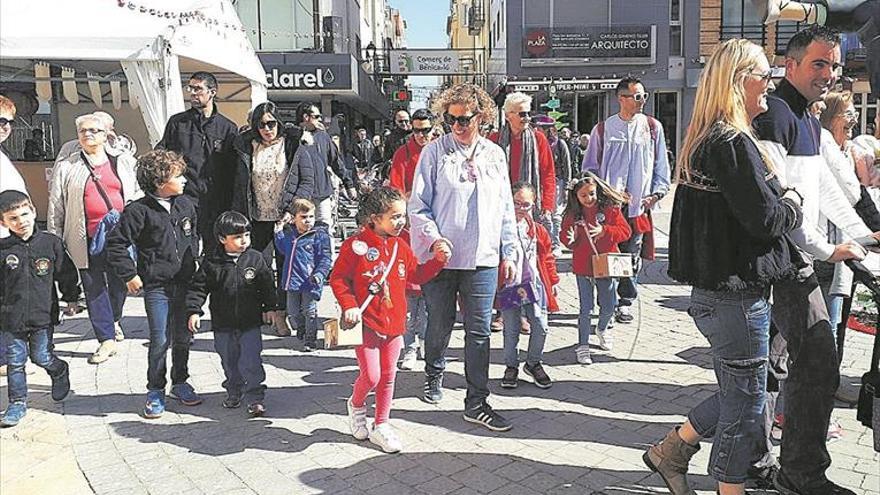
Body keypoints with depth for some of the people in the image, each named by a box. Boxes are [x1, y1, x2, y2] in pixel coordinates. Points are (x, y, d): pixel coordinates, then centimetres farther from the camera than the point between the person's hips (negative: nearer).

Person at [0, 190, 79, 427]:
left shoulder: (50, 243, -4)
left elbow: (66, 273, 5)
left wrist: (70, 298, 9)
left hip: (43, 314, -1)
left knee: (42, 357, 5)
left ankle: (60, 372, 37)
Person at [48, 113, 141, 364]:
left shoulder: (123, 162, 10)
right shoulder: (66, 168, 7)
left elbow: (138, 193, 12)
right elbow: (56, 207, 7)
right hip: (87, 240, -1)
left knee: (120, 284, 11)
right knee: (94, 288, 1)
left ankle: (114, 320, 39)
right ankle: (107, 339, 7)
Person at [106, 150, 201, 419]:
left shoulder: (186, 205, 5)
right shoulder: (139, 211, -11)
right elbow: (116, 244, -8)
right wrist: (130, 275, -8)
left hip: (185, 283, 5)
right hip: (157, 286, -5)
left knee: (183, 337, 13)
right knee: (160, 340, -3)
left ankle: (180, 382, 31)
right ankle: (155, 391, 14)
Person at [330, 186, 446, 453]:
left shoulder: (401, 247, 7)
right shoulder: (356, 245, -12)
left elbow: (416, 275, 15)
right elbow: (337, 279, -9)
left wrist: (437, 260, 2)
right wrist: (349, 306, -19)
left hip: (394, 323, 6)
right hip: (367, 323, -6)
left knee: (388, 376, 12)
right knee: (371, 376, -6)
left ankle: (381, 426, 27)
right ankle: (356, 404, 28)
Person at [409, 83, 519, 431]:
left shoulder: (495, 154, 9)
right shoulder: (434, 152, -1)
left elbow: (506, 209, 12)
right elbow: (418, 206, -3)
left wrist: (509, 252, 9)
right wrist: (435, 239, -17)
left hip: (483, 258, 2)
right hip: (440, 257, -2)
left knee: (479, 331, 2)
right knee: (440, 323, 13)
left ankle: (476, 402, 11)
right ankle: (434, 375, 40)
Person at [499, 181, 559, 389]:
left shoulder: (539, 231, 7)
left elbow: (548, 257, 14)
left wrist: (552, 281, 14)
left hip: (535, 286, 3)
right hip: (509, 286, -2)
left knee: (541, 327, 2)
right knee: (511, 329, 5)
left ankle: (534, 363, 24)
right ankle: (511, 366, 22)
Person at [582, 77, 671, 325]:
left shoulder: (653, 127, 8)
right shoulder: (603, 129, 4)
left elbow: (661, 165, 12)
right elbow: (589, 167, 9)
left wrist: (656, 193, 2)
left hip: (638, 204, 1)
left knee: (632, 254, 4)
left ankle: (625, 302, 17)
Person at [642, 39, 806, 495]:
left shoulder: (703, 141, 11)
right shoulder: (734, 144, -19)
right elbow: (765, 220, -21)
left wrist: (781, 203, 11)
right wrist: (793, 203, -1)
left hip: (713, 291, 10)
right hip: (738, 296, -10)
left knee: (738, 393, 22)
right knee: (745, 404, 5)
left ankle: (670, 450, 30)